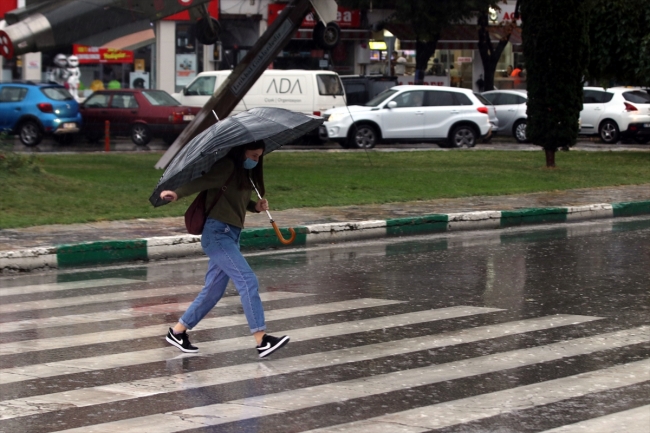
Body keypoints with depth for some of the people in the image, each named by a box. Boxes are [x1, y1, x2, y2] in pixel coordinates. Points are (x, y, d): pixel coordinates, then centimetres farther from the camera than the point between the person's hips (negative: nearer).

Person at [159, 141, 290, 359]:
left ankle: (177, 331, 23)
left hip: (231, 234, 10)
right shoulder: (228, 166, -12)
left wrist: (256, 206, 2)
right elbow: (203, 181, -25)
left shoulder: (246, 174, 15)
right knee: (248, 281, -16)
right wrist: (177, 194, -41)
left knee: (213, 290, 12)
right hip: (217, 232, -10)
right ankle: (262, 340, -18)